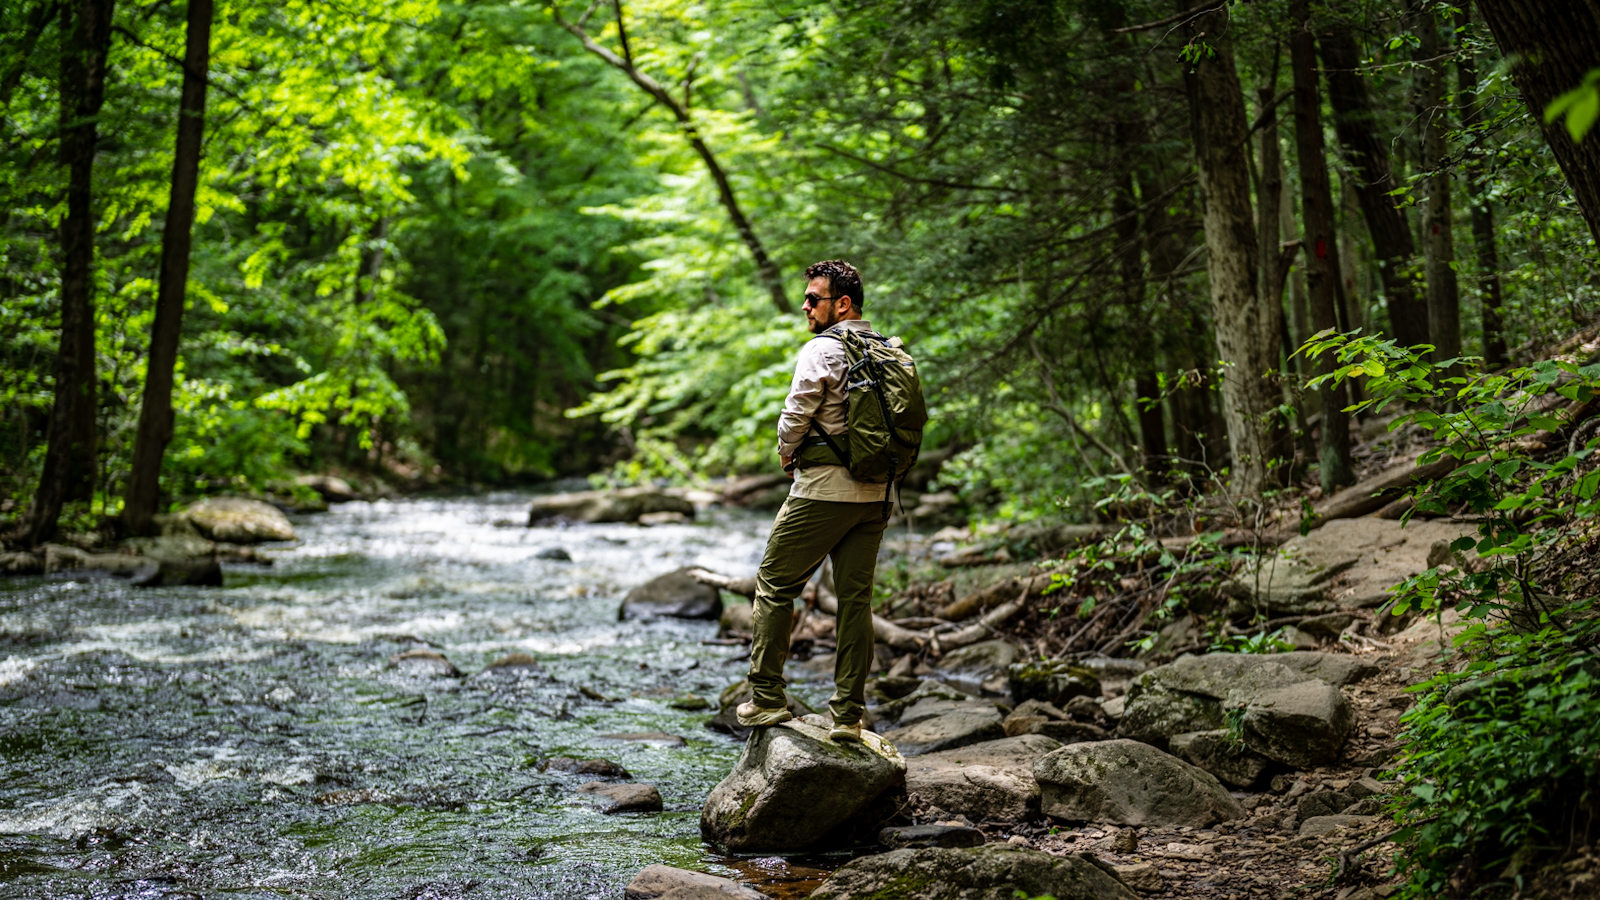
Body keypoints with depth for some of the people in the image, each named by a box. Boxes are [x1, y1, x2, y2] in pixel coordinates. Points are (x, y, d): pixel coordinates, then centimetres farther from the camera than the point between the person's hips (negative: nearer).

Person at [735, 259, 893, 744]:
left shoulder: (821, 350, -11)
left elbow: (795, 417, -14)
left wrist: (788, 455, 5)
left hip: (824, 491, -7)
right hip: (875, 494, 7)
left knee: (774, 585, 6)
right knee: (856, 599, 8)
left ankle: (767, 698, 7)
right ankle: (849, 714, 9)